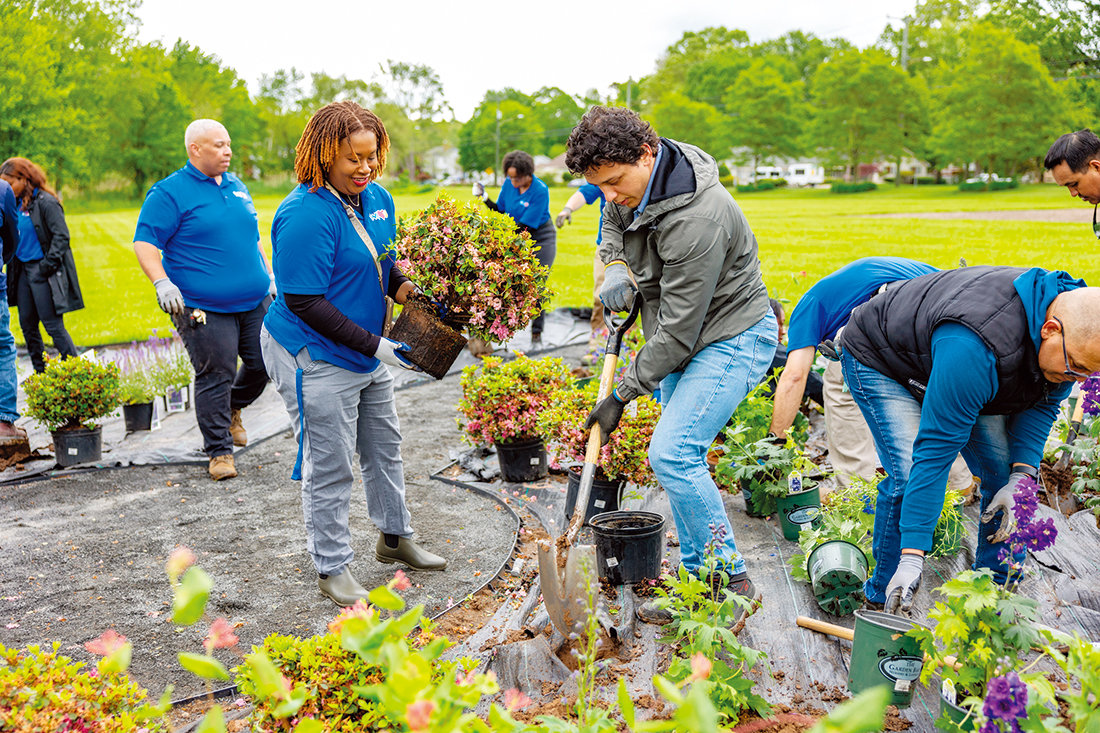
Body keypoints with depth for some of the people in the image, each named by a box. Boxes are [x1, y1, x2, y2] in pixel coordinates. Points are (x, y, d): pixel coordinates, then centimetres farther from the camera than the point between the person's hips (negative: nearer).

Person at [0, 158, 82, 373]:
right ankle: (41, 374, 23)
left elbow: (61, 236, -16)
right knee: (27, 325, 11)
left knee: (53, 325, -7)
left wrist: (47, 266, -17)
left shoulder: (45, 202, -13)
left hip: (43, 271, -8)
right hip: (23, 270, 8)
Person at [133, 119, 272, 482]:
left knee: (263, 364, 8)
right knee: (215, 375, -3)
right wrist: (162, 282, -23)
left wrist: (270, 277, 21)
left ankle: (233, 409, 37)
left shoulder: (237, 187, 15)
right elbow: (144, 242, -9)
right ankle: (219, 451, 10)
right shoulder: (170, 192, -5)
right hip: (204, 308, -6)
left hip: (255, 301, 6)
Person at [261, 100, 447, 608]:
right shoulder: (305, 215, -24)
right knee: (330, 466, 3)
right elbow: (304, 302, -25)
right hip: (316, 357, -9)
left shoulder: (378, 199, 1)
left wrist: (406, 291, -7)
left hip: (368, 352, 9)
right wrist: (375, 345, -25)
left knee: (384, 445, 21)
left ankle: (394, 537, 41)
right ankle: (332, 568, 21)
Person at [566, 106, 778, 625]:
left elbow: (677, 329, -27)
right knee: (680, 457, 10)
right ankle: (699, 581, 21)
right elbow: (613, 229, 21)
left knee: (672, 453, -18)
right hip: (687, 343, 9)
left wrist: (622, 394, -19)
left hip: (731, 339, -9)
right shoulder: (632, 185, -3)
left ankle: (732, 583, -3)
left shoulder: (695, 220, -31)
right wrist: (616, 269, -1)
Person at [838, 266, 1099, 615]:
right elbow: (936, 449, -43)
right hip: (878, 360, -7)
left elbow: (1041, 403, -4)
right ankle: (885, 599, -6)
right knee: (909, 475, -24)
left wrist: (1022, 476, -20)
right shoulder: (975, 348, -45)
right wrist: (912, 556, -42)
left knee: (1007, 472, -3)